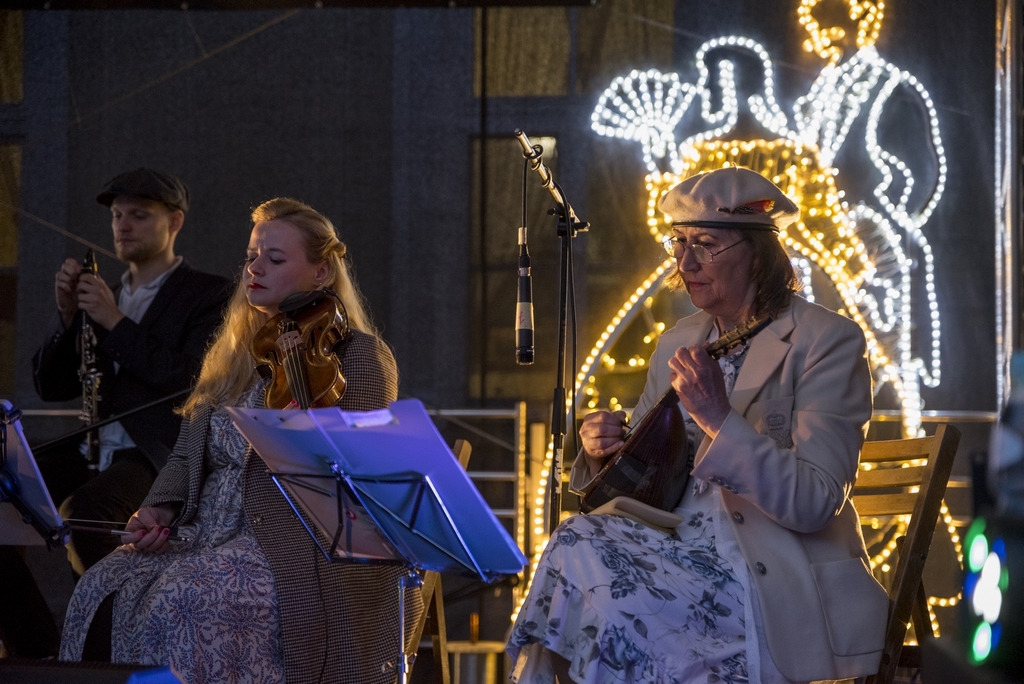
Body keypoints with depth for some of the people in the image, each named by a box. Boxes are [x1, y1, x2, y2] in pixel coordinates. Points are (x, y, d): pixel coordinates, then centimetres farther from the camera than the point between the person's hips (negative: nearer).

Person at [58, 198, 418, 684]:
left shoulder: (359, 356, 0)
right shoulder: (231, 355, 20)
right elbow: (188, 455, 21)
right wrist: (158, 510, 1)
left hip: (297, 552, -6)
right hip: (210, 538, 6)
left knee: (183, 602, -32)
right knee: (104, 590, -20)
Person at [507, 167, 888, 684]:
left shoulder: (827, 341, -5)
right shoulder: (678, 345, 13)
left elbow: (816, 503, -14)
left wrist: (720, 420, -22)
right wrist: (604, 452, -5)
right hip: (692, 550, 6)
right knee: (578, 547, -24)